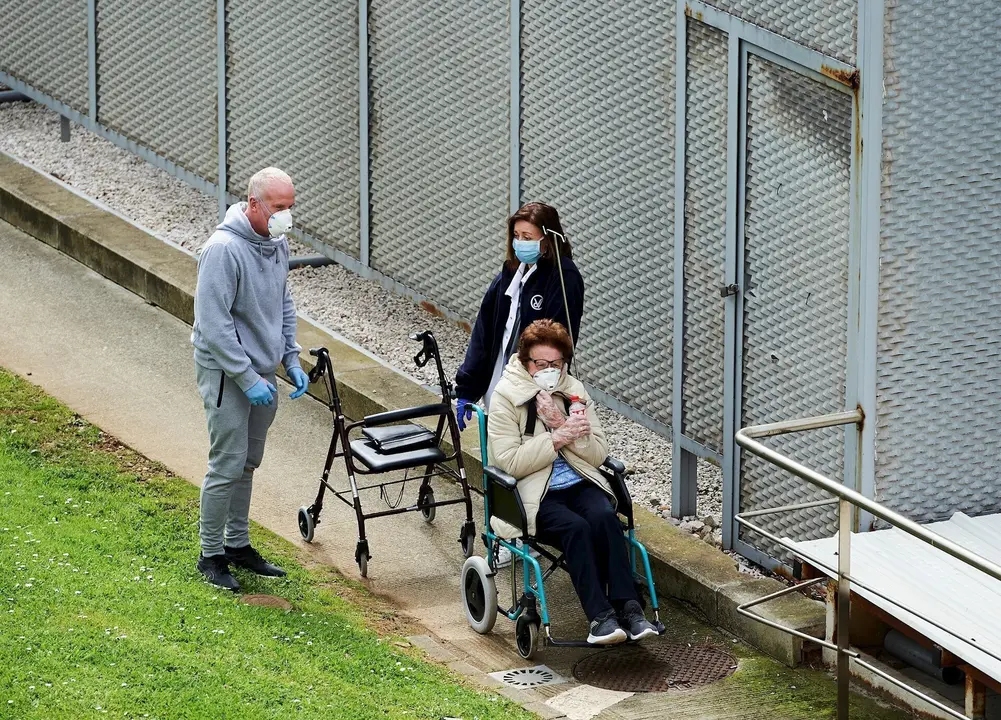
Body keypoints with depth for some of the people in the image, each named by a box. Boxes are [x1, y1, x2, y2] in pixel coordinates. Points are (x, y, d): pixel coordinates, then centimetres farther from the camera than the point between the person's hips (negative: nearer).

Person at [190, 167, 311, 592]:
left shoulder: (277, 243, 5)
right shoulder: (224, 249, -23)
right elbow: (213, 323, -24)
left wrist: (291, 360, 10)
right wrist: (248, 378, -22)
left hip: (261, 372, 8)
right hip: (227, 374, -8)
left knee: (248, 463, 16)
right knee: (228, 466, -5)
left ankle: (238, 544, 28)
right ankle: (211, 555, 6)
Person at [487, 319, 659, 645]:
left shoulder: (573, 391, 11)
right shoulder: (505, 397, -2)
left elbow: (599, 453, 5)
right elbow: (510, 462, -12)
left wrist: (564, 427, -10)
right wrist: (556, 439, -17)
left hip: (579, 483, 4)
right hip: (534, 493, -4)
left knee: (605, 517, -28)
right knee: (575, 527, -32)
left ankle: (628, 608, -34)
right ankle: (599, 616, -36)